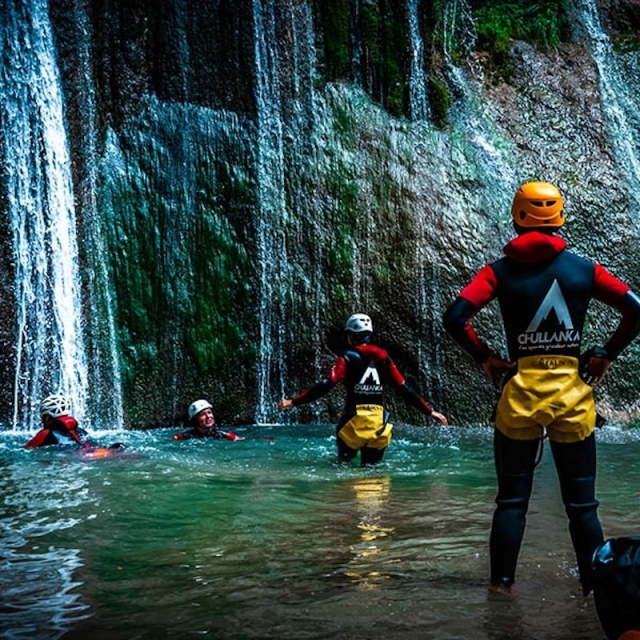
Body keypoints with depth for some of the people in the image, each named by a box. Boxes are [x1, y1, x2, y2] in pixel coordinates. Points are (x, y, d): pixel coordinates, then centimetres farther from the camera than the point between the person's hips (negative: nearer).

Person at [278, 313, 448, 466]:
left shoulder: (348, 357, -3)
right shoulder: (384, 358, 8)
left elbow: (326, 385, -12)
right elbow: (404, 390, 7)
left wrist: (294, 401, -9)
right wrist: (429, 411, 15)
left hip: (354, 420, -3)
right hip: (379, 423, 3)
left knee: (344, 463, 15)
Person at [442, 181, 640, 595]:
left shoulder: (501, 271, 0)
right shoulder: (584, 269, 3)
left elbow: (456, 317, -12)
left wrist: (487, 360, -2)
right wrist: (606, 356, 4)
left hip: (520, 391, 0)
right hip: (574, 392, 1)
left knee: (512, 499, 10)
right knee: (582, 503, 8)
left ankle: (503, 583, 12)